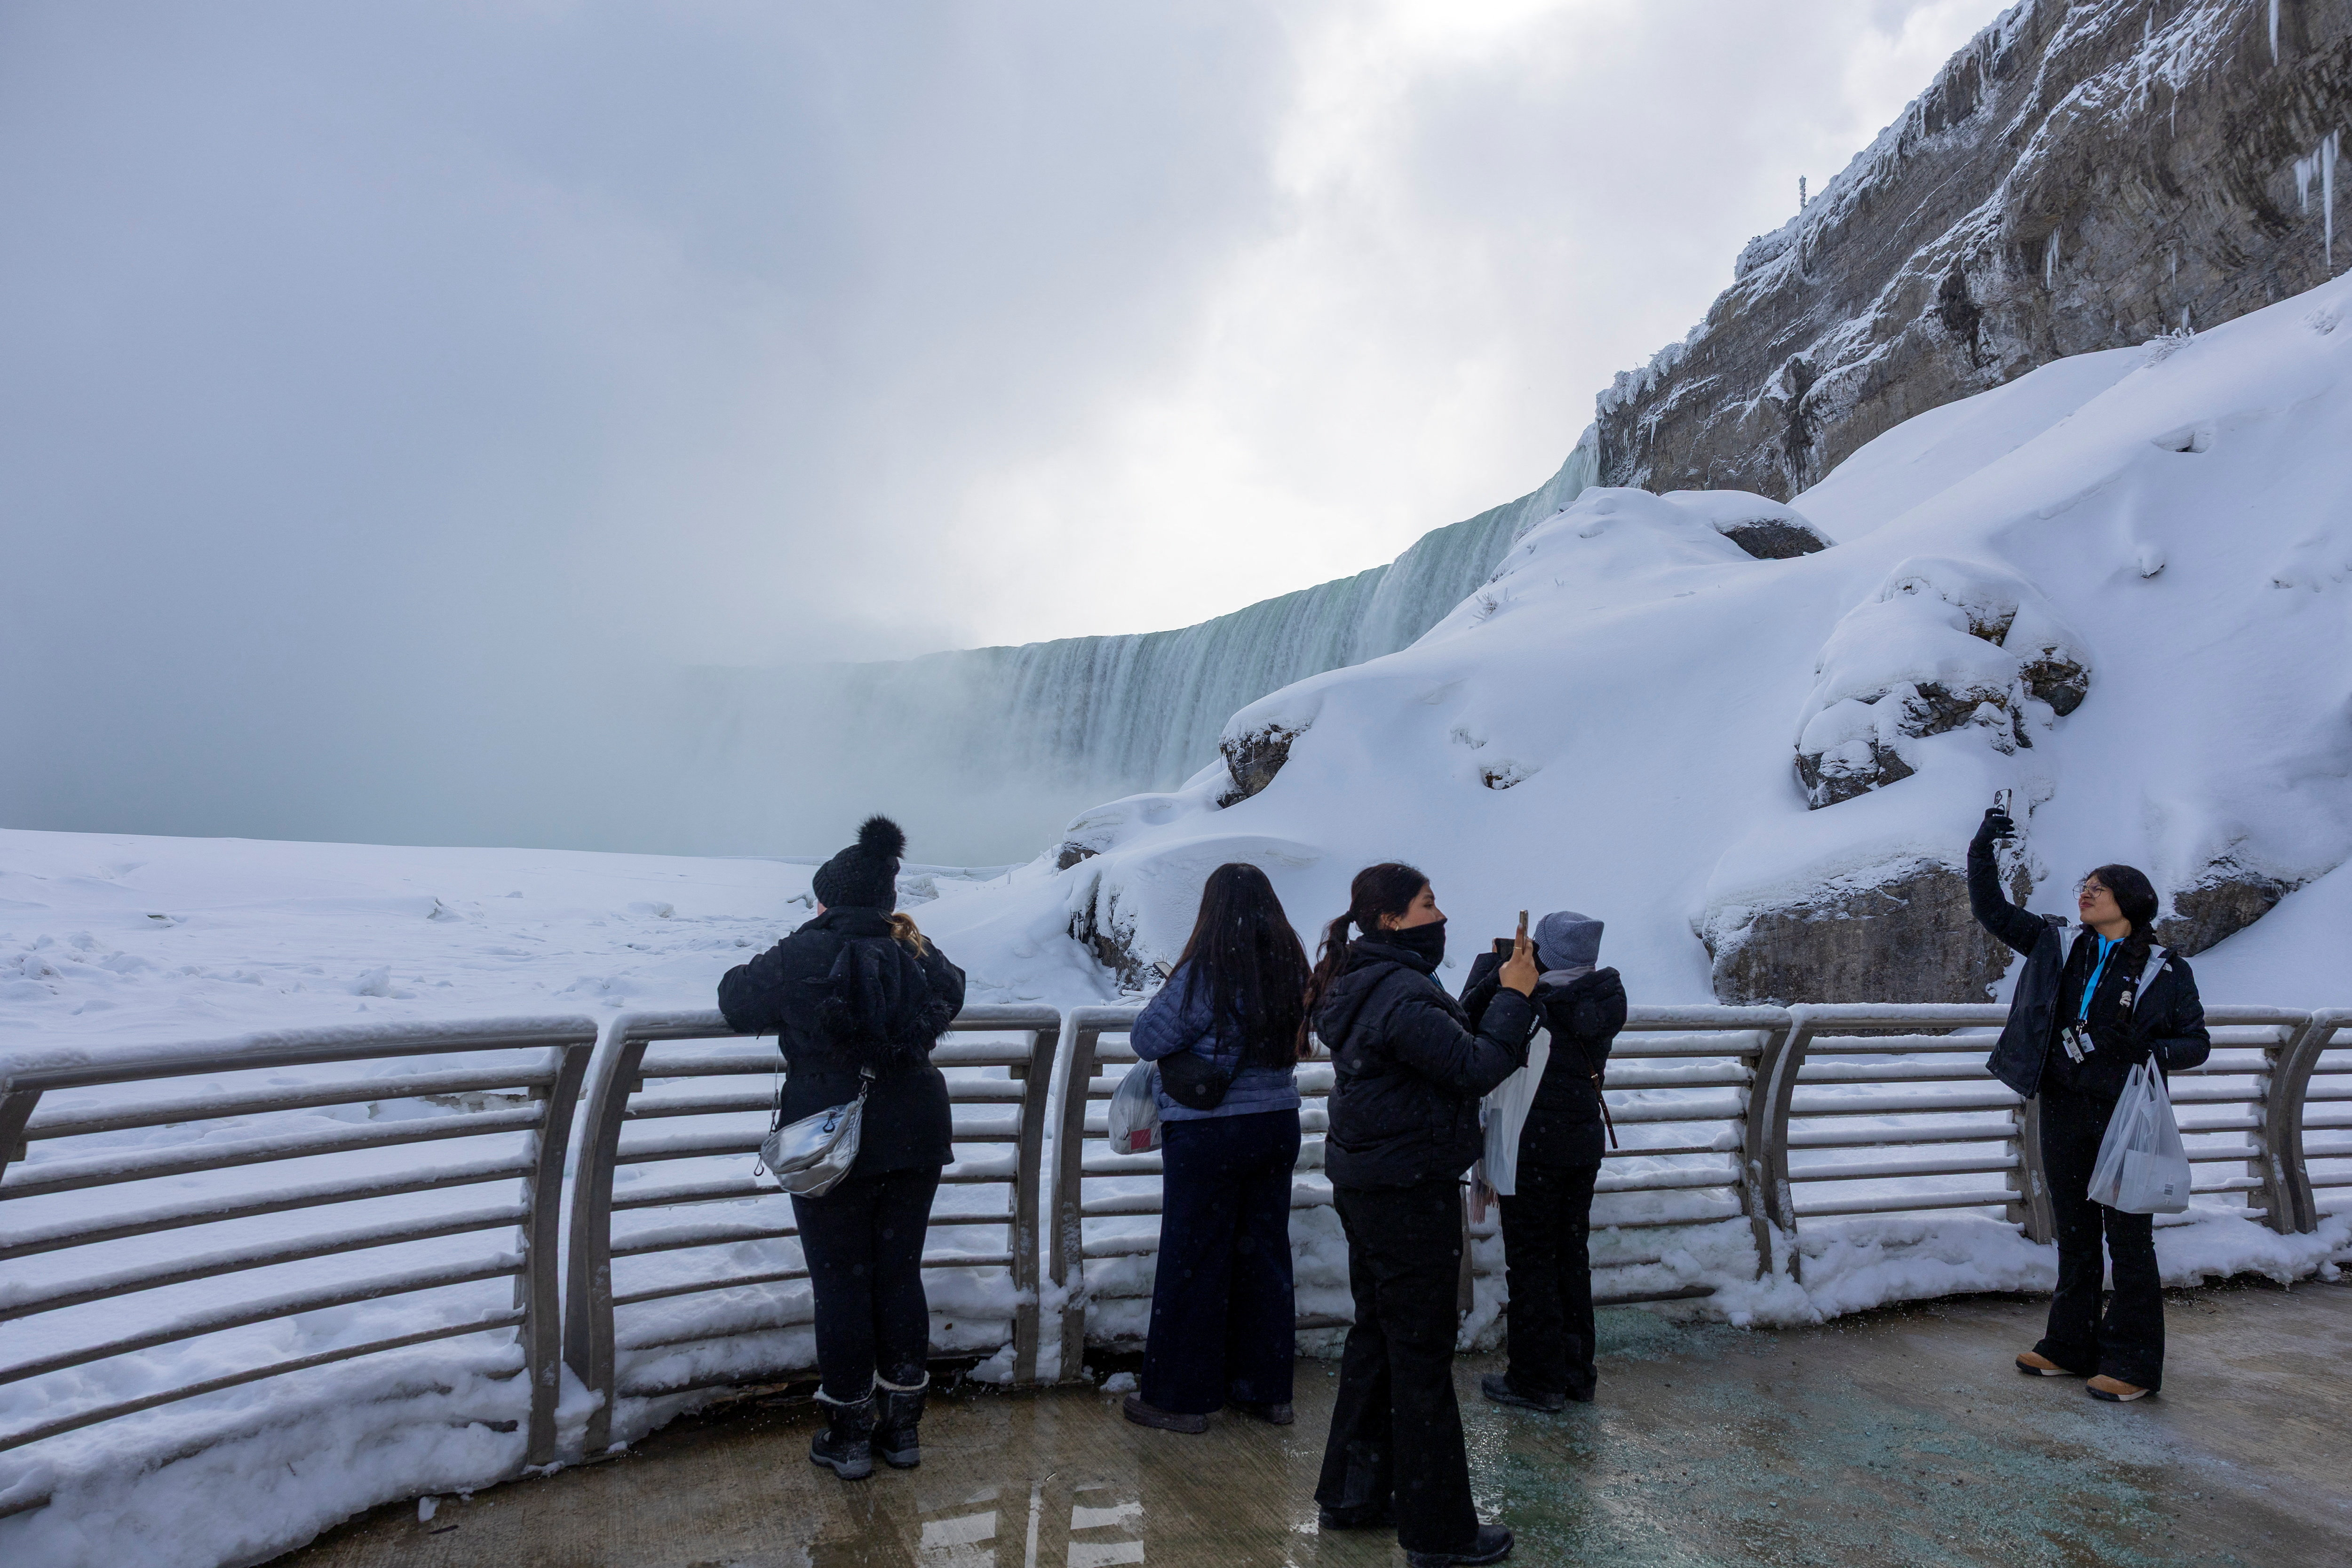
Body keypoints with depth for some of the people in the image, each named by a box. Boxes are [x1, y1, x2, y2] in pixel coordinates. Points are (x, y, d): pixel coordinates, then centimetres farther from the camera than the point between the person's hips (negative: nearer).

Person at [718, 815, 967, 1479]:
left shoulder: (802, 957, -13)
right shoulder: (917, 956, -2)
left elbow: (737, 1000, 2)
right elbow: (952, 993, 20)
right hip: (915, 1142, 4)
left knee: (841, 1284, 8)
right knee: (901, 1275, 14)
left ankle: (849, 1434, 18)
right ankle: (903, 1425, 24)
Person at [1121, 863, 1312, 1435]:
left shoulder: (1207, 970, -19)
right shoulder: (1291, 966, -1)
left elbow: (1147, 1038, -12)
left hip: (1208, 1134, -6)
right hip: (1278, 1125, 6)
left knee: (1193, 1263, 6)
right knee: (1265, 1254, 16)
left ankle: (1179, 1397, 17)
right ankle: (1267, 1390, 26)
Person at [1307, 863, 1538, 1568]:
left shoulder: (1362, 984, 9)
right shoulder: (1401, 995, -24)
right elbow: (1475, 1068, -22)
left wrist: (1498, 990, 6)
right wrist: (1514, 997, -13)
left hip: (1365, 1186, 10)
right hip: (1411, 1196, -10)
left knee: (1375, 1335, 20)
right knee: (1422, 1354, 2)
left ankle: (1351, 1493, 33)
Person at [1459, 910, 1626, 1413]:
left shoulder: (1531, 1003, -21)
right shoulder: (1604, 1000, -3)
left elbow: (1471, 1014, -12)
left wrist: (1493, 964, 0)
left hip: (1535, 1148, -7)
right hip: (1585, 1144, 7)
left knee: (1530, 1260, 5)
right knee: (1572, 1255, 18)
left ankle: (1538, 1379, 13)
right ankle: (1577, 1371, 29)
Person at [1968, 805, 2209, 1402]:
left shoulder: (2164, 971, -4)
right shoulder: (2060, 945, 6)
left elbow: (2198, 1041, 1)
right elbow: (1992, 911, 8)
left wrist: (2157, 1052, -20)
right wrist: (1982, 850, -4)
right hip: (2063, 1111, 4)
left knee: (2128, 1238, 3)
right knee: (2074, 1234, 14)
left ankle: (2133, 1364, 14)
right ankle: (2071, 1347, 25)